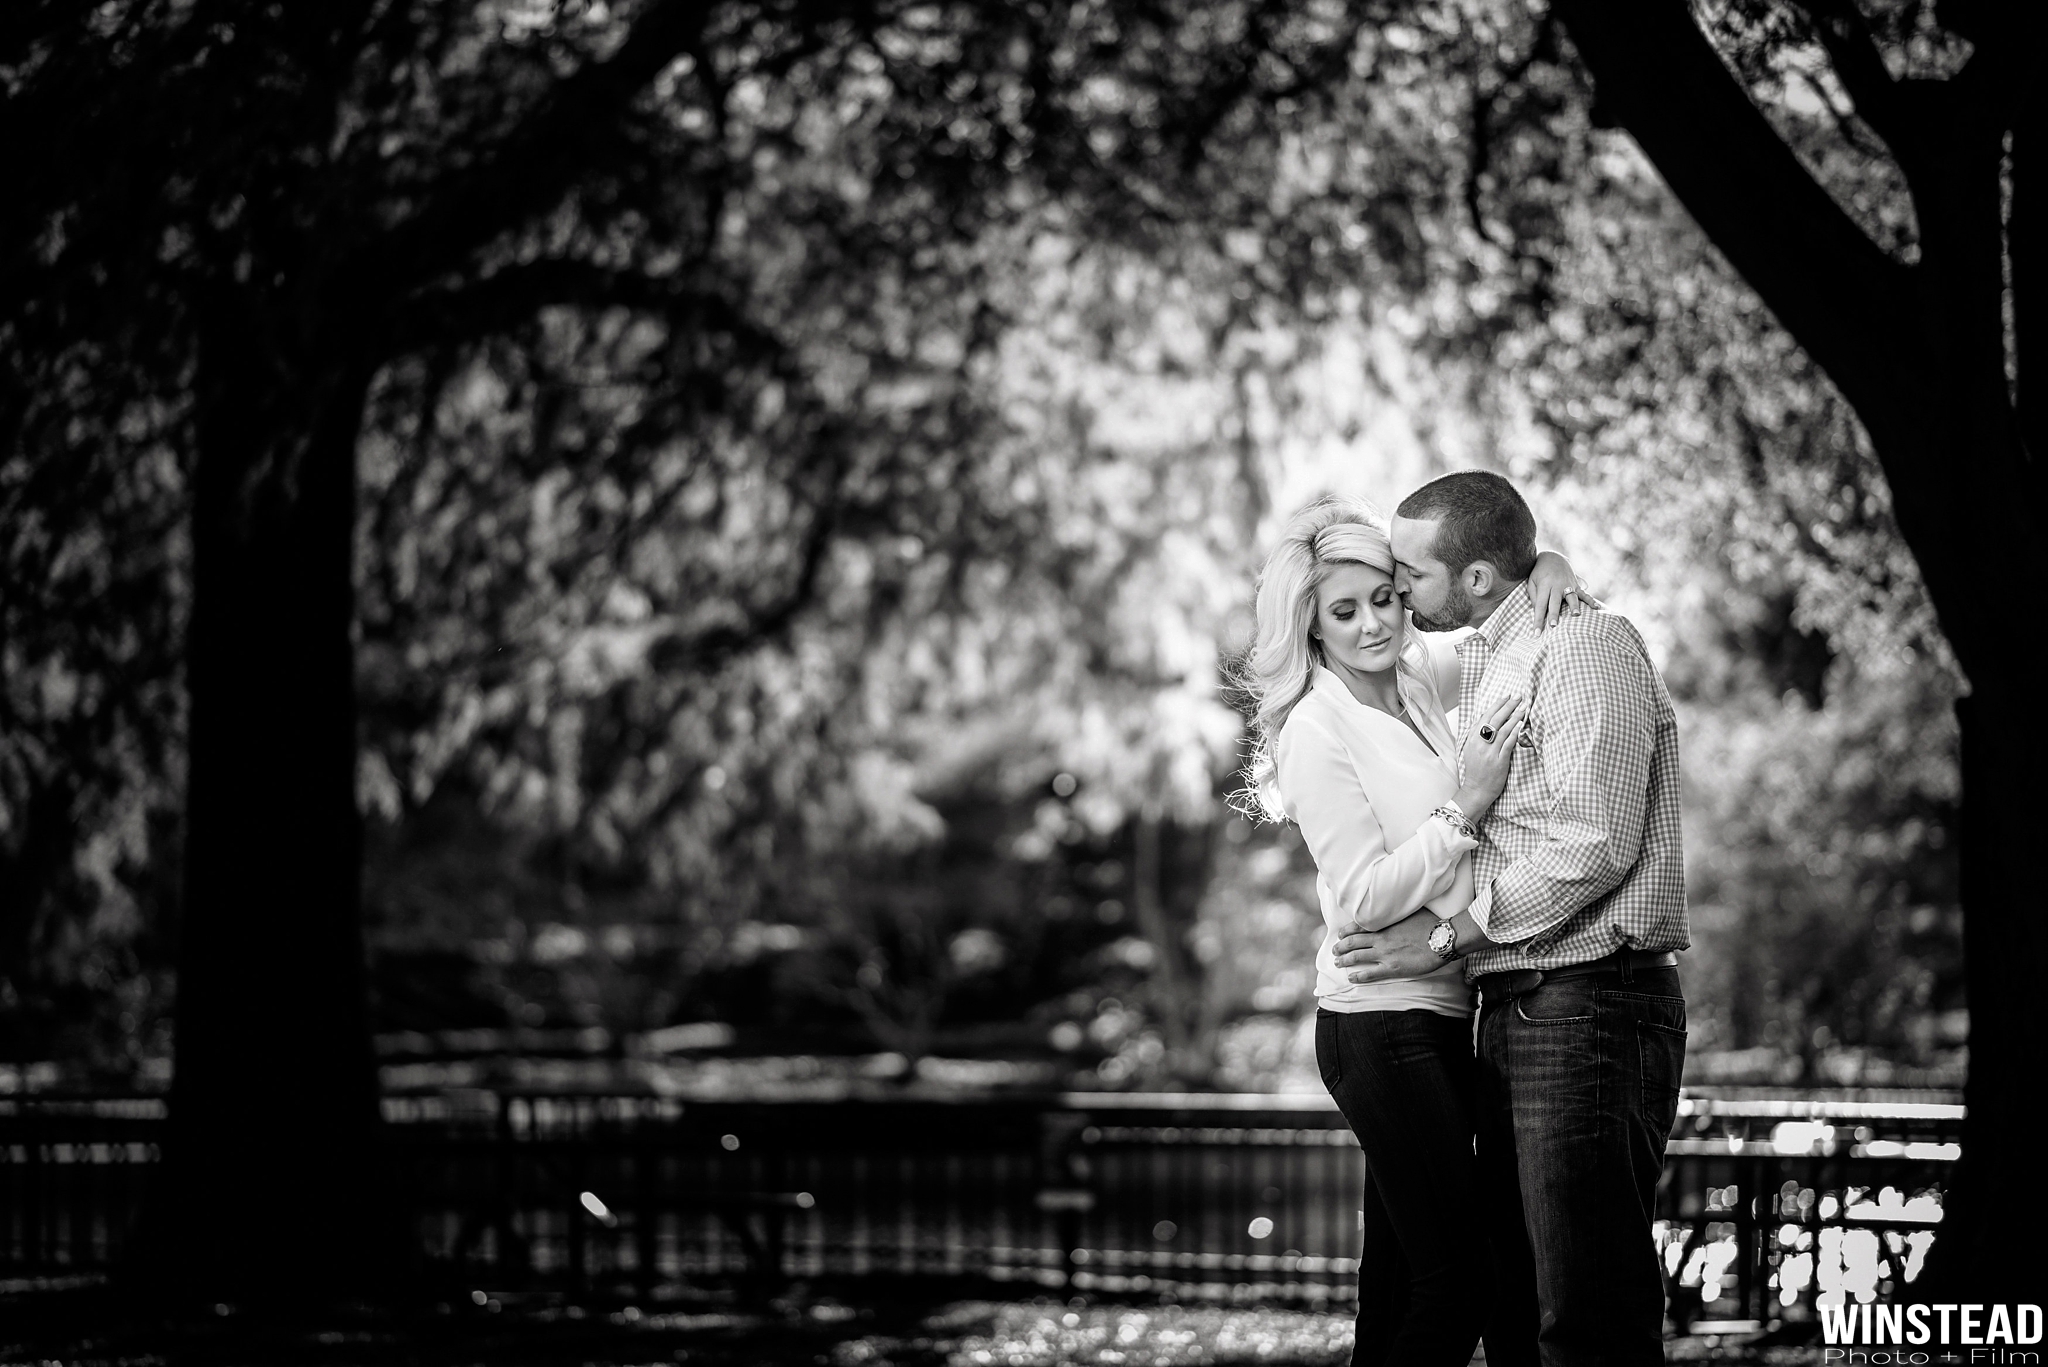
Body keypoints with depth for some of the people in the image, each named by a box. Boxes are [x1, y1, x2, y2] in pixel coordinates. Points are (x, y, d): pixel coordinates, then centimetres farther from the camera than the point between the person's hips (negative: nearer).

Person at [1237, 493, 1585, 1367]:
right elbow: (1361, 900, -16)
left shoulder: (1420, 676, 9)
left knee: (1401, 1280, 11)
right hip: (1382, 1025, -8)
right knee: (1453, 1281, -10)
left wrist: (1548, 570, 4)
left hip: (1439, 1017, 8)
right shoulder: (1318, 730, -11)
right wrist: (1463, 808, -19)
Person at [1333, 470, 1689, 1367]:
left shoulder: (1586, 644, -10)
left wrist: (1448, 935, -11)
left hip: (1588, 1007, -10)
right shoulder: (1477, 664, 19)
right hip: (1514, 1013, 10)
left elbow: (1593, 846, -18)